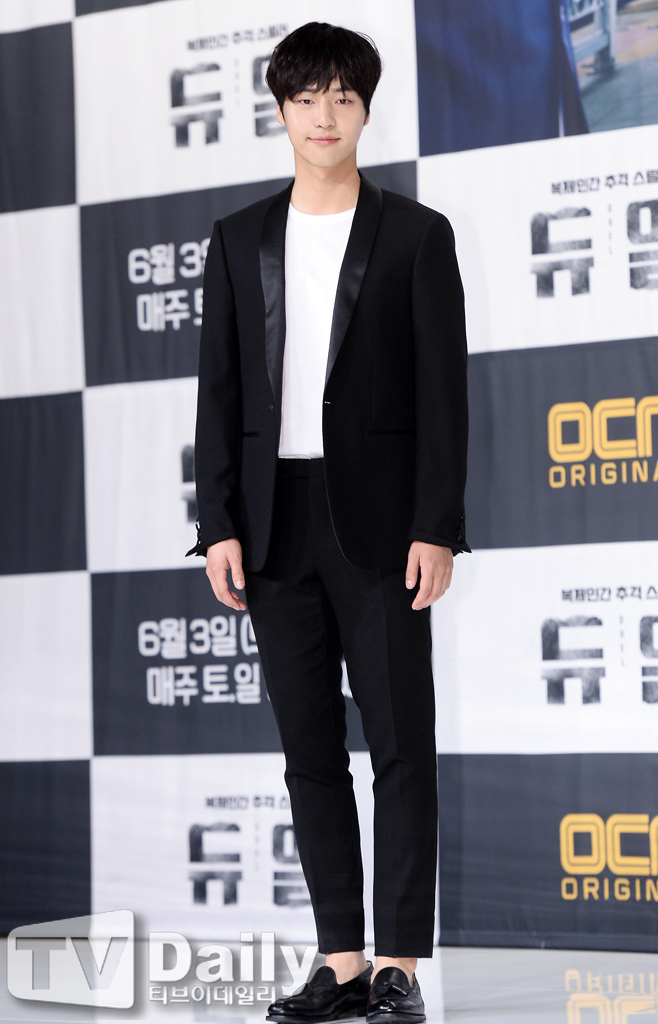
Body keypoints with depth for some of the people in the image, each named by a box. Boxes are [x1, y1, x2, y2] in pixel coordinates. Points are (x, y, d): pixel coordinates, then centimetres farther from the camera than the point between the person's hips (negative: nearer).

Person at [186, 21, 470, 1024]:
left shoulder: (416, 235, 3)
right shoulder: (240, 238, 12)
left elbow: (443, 390, -2)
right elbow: (220, 389, 9)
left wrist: (437, 528, -10)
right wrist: (220, 525, 0)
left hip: (378, 519, -3)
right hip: (277, 522, 3)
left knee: (401, 746, -4)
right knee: (310, 752, 6)